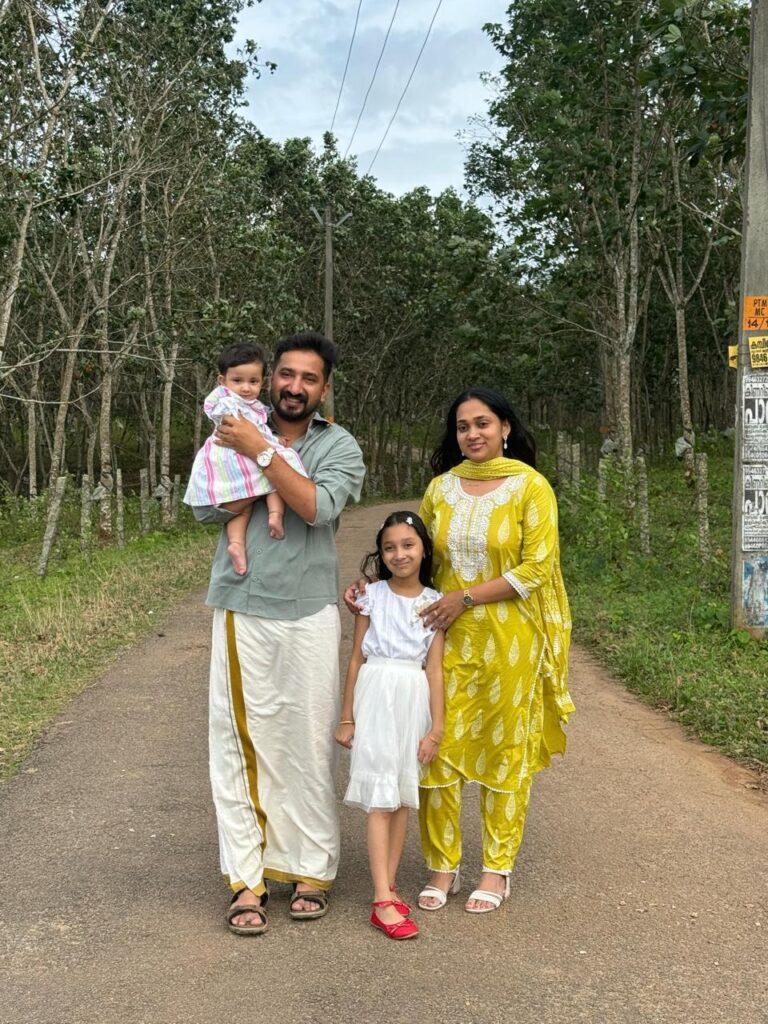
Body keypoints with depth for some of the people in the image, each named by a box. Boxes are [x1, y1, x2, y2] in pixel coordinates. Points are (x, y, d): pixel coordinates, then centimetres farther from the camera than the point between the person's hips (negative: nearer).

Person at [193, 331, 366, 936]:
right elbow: (207, 509, 0)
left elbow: (318, 507, -14)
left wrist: (262, 453, -14)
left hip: (308, 613, -1)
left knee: (309, 743, 3)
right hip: (241, 610, 2)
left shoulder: (338, 445, 4)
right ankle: (248, 878, 10)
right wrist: (243, 456, -10)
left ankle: (311, 869, 17)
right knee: (242, 741, 2)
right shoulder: (236, 435, 10)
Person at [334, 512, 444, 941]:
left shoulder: (434, 602, 4)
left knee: (403, 795, 8)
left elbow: (435, 668, 3)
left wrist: (437, 727, 0)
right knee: (380, 798, -5)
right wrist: (347, 718, 4)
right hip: (375, 696, -2)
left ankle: (389, 884, 19)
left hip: (415, 700, 2)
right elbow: (357, 658, 4)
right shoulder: (373, 597, 1)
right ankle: (384, 902, -7)